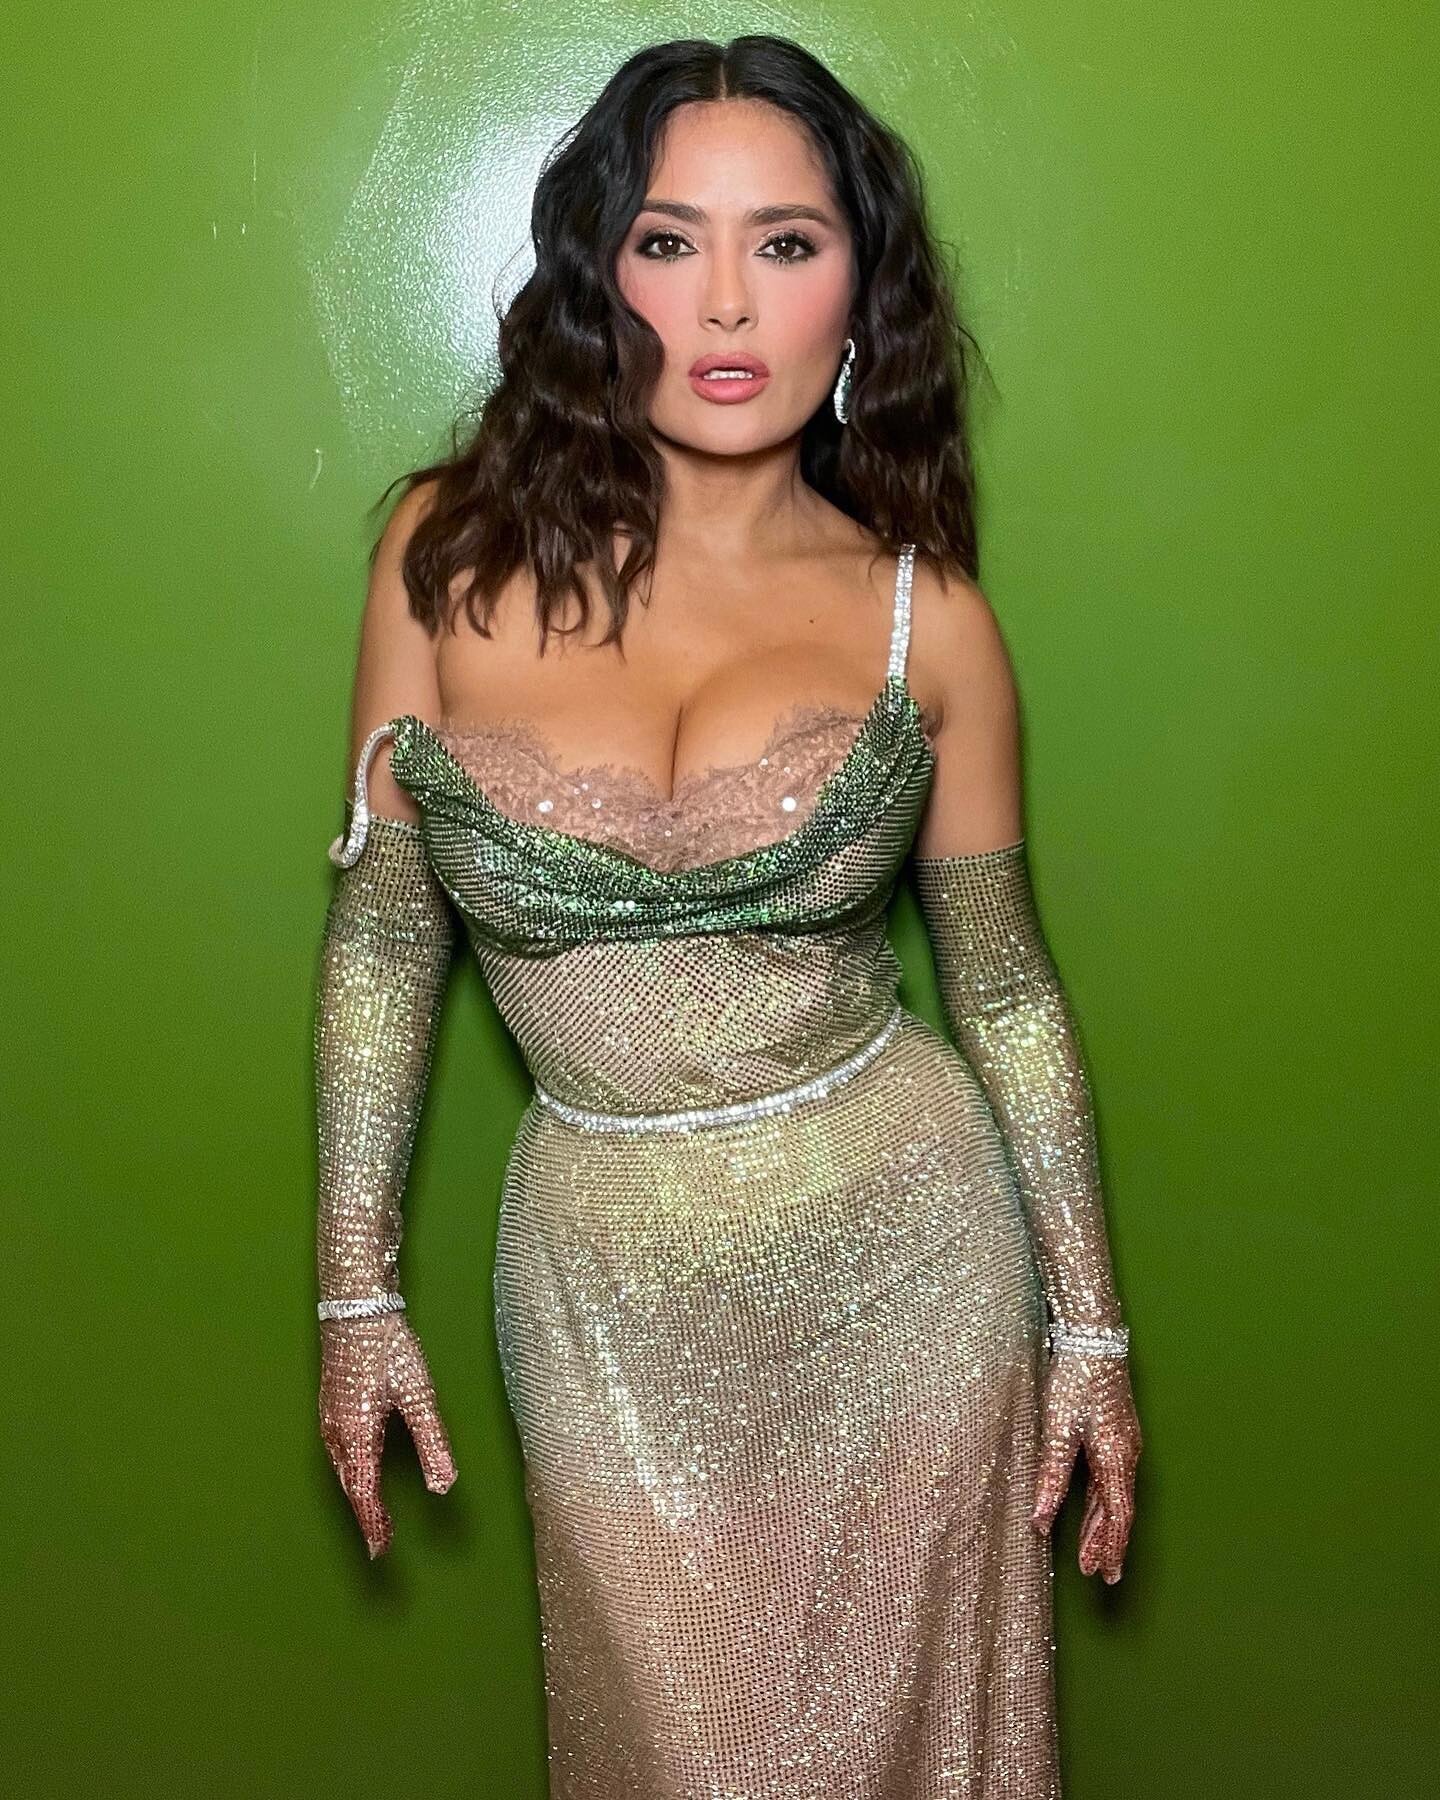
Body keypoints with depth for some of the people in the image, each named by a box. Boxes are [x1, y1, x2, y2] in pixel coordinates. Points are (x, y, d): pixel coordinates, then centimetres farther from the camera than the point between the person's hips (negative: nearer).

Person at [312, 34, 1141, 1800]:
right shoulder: (458, 548, -6)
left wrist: (1088, 1325, 6)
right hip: (605, 1283, 0)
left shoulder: (923, 611, -5)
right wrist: (356, 1291, 1)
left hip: (904, 1258, 0)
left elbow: (1005, 983, 3)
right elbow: (381, 934, 0)